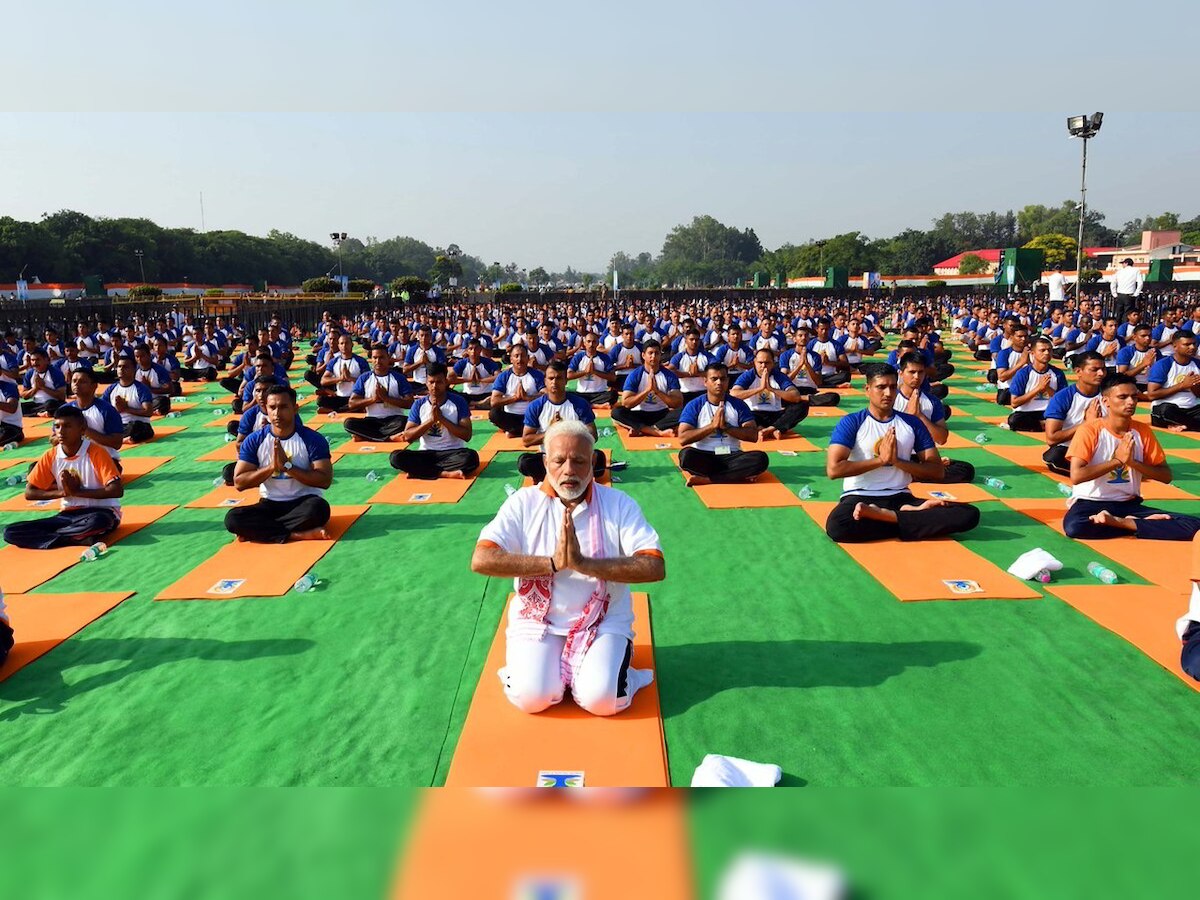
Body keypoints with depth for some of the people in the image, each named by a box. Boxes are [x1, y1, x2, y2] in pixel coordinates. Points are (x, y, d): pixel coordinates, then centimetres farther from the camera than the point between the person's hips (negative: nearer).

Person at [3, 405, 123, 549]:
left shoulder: (96, 452, -12)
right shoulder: (50, 456, 2)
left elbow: (117, 490, -19)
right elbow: (29, 493, 6)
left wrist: (78, 491, -17)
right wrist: (62, 492, -10)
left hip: (100, 511, -5)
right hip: (68, 514, 5)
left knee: (97, 522, -42)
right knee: (11, 533, -12)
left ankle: (50, 536, -15)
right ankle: (78, 537, -21)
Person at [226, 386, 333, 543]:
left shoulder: (312, 438, -8)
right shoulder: (254, 441, -1)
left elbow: (325, 480, -14)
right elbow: (239, 482, -4)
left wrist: (287, 466, -20)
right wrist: (271, 467, -18)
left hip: (303, 502, -2)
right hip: (270, 504, 3)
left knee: (319, 508, -37)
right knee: (233, 518, -25)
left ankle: (260, 530, -20)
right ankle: (299, 534, -26)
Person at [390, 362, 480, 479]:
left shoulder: (458, 401, -3)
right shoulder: (419, 404, 3)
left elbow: (467, 435, -9)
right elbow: (407, 437, -3)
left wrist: (442, 418, -16)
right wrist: (431, 420, -14)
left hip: (452, 452, -2)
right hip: (426, 453, 2)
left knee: (471, 457, -35)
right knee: (396, 457, -25)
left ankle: (420, 469, -24)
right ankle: (445, 473, -26)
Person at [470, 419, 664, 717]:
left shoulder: (619, 505, -5)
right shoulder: (524, 503, -4)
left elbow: (655, 567, -17)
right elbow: (481, 560, -16)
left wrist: (583, 563, -26)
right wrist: (553, 563, -23)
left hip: (604, 622, 0)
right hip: (538, 619, 1)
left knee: (601, 698, -23)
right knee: (531, 696, -21)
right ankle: (539, 661, 11)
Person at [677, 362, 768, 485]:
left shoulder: (738, 404, 6)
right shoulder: (694, 406, 0)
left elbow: (753, 436, -1)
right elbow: (683, 439, -11)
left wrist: (726, 426, -14)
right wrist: (712, 425, -17)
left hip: (731, 456, 2)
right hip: (703, 457, -2)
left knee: (761, 458, -27)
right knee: (686, 455, -35)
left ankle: (706, 479, -26)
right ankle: (739, 474, -22)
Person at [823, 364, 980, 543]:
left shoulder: (912, 423, 10)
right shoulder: (851, 423, -1)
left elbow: (936, 470, 6)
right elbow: (833, 469, -13)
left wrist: (897, 461, -9)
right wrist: (881, 460, -10)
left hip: (901, 498, 4)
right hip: (860, 497, -3)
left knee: (969, 514, -17)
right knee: (837, 526, -40)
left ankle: (885, 516, -17)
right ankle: (913, 514, -18)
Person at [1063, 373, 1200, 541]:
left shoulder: (1143, 431, 4)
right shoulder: (1089, 430, -10)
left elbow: (1166, 476, 4)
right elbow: (1076, 476, -20)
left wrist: (1132, 461, -12)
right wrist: (1118, 460, -17)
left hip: (1129, 504, 3)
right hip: (1091, 502, -3)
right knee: (1073, 526, -39)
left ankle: (1120, 522, -10)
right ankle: (1134, 522, -14)